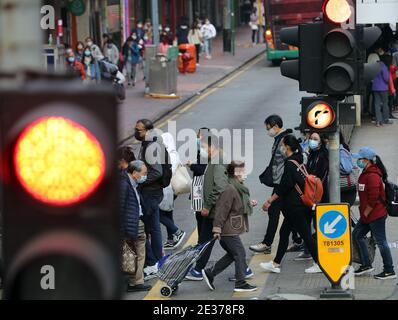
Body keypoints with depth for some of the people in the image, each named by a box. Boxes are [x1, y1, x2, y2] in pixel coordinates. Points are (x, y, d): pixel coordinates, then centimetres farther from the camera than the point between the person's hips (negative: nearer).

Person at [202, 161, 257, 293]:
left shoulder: (239, 188, 12)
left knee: (232, 254, 15)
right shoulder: (230, 189, -21)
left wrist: (250, 204, 12)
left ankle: (209, 273, 20)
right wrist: (217, 228, -23)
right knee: (240, 254, -4)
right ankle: (240, 283, 3)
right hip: (229, 231, -10)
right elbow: (222, 210, -23)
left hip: (232, 230, 10)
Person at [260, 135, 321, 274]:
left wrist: (270, 201, -15)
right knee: (284, 232, 14)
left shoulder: (290, 164, -18)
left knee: (305, 234, -4)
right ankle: (275, 264, 19)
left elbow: (284, 186, -21)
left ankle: (319, 264, 1)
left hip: (294, 206, -10)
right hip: (299, 204, 10)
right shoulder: (299, 161, 10)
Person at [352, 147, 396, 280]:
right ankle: (366, 265, 20)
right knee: (357, 235, 14)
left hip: (376, 215, -11)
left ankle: (389, 271, 3)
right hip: (367, 215, 11)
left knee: (381, 242, -4)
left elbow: (373, 198, -24)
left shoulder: (372, 176, -21)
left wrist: (366, 213, -14)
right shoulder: (366, 173, 12)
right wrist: (363, 213, 18)